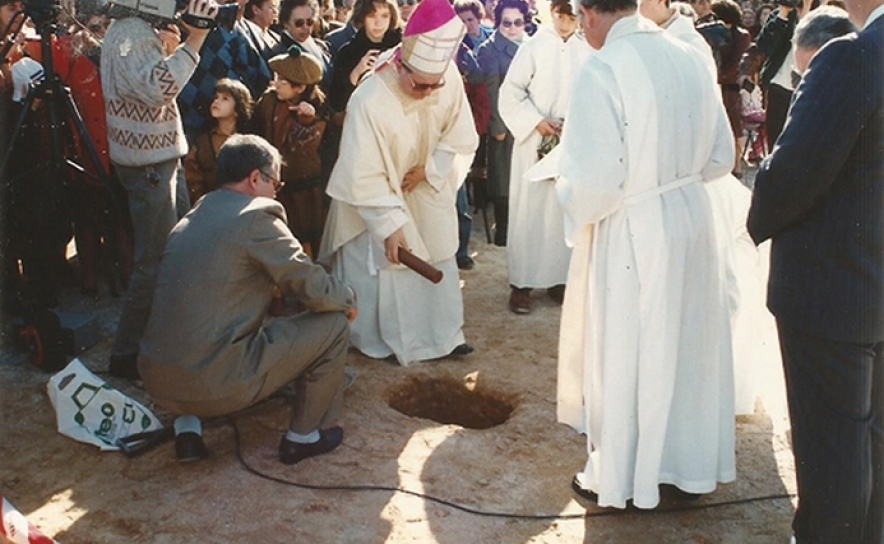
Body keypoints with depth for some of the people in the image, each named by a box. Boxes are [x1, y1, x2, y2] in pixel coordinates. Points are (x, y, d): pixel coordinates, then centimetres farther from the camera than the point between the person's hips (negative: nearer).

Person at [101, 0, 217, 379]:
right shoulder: (129, 33, -18)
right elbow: (157, 88, -35)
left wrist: (169, 50, 6)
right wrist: (193, 40, -33)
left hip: (164, 157, 10)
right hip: (148, 164, -10)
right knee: (154, 262, -5)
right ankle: (126, 355, 5)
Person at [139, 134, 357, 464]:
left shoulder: (188, 222, 14)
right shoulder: (257, 216, -9)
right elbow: (314, 289, -8)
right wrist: (348, 300, 13)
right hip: (215, 384, -8)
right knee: (333, 322, 4)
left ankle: (186, 425, 22)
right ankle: (303, 436, 17)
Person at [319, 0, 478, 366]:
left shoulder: (449, 76, -22)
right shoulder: (370, 101, -35)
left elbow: (460, 136, -8)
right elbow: (363, 177, -30)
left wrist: (429, 169, -19)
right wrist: (390, 225, -31)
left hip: (426, 191, 5)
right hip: (378, 197, -4)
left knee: (437, 263, 13)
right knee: (384, 270, 4)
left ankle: (442, 334, 29)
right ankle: (385, 342, 23)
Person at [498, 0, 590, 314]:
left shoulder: (586, 52, 1)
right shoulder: (533, 47, -6)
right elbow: (510, 94, -5)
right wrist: (537, 122, -12)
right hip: (536, 144, -3)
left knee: (565, 211, 9)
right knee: (529, 211, 0)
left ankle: (558, 277, 21)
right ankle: (521, 283, 7)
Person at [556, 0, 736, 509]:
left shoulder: (603, 70, -19)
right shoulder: (690, 57, 0)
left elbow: (594, 179, -22)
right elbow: (721, 157, 7)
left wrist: (574, 206, -1)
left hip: (633, 233, -6)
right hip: (693, 217, 6)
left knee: (624, 356, 10)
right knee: (689, 343, 19)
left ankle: (615, 478, 27)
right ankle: (691, 464, 37)